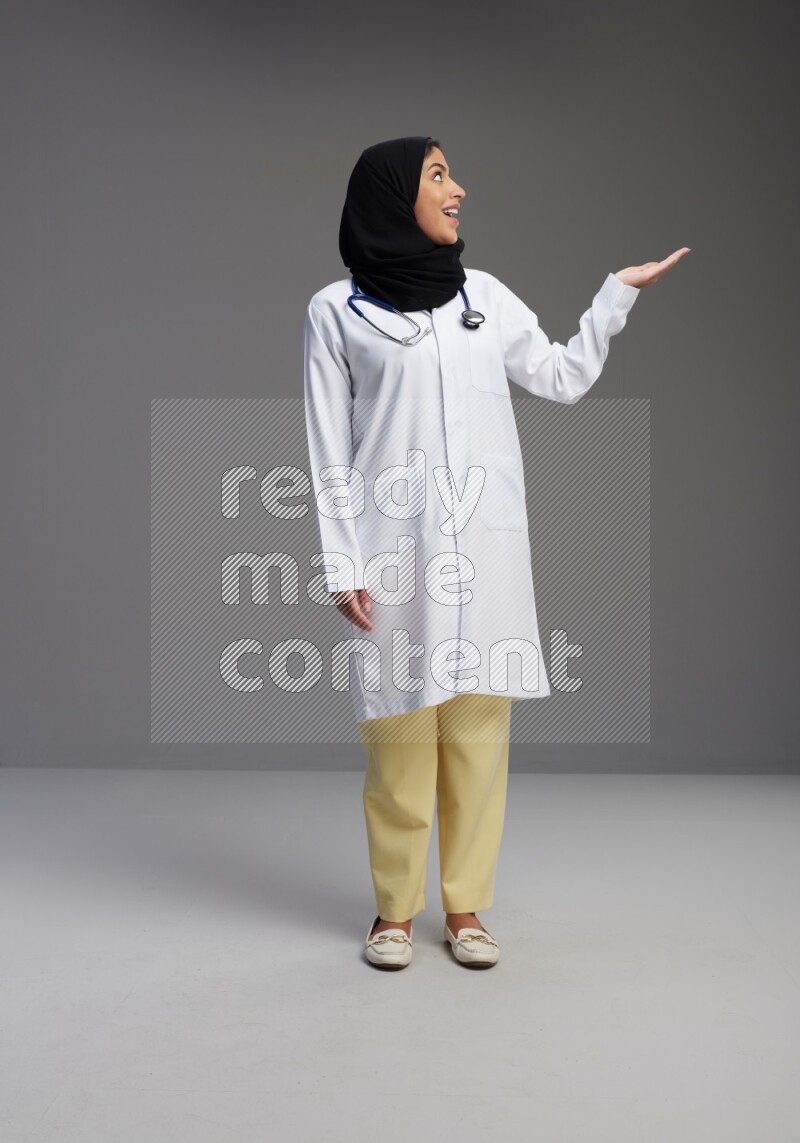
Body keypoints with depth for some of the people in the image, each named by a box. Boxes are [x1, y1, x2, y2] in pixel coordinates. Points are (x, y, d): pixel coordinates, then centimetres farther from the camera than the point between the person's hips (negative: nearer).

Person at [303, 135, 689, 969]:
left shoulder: (485, 295, 13)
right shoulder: (336, 311, 2)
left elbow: (564, 378, 21)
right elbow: (330, 451, 0)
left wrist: (619, 291, 18)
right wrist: (342, 565, -5)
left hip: (486, 542, 3)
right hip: (394, 545, -3)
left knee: (478, 727, 4)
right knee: (400, 731, -1)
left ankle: (464, 906, 17)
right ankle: (394, 909, 15)